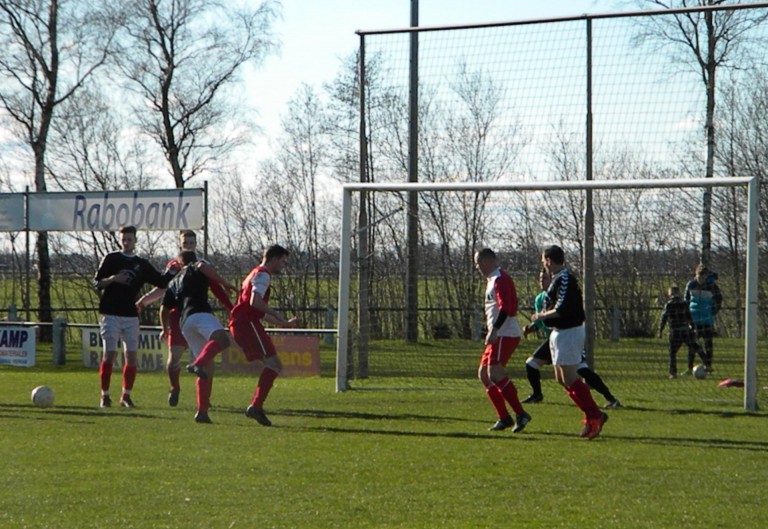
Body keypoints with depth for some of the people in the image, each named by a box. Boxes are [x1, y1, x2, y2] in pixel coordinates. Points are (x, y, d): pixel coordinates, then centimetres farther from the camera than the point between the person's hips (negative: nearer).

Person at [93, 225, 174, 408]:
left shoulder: (142, 265, 13)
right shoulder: (111, 259, 5)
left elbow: (161, 282, 12)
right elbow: (96, 283, 0)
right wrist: (113, 279, -17)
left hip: (131, 316, 3)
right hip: (110, 314, -3)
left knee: (132, 356, -2)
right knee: (109, 354, -8)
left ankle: (126, 396, 7)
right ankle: (105, 396, -2)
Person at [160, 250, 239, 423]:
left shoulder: (173, 282, 34)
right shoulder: (195, 268, 18)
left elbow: (164, 309, 33)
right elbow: (202, 266, -7)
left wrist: (165, 329, 49)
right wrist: (224, 283, -5)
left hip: (185, 323, 6)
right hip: (200, 313, -6)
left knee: (207, 367, 10)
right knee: (222, 339, -32)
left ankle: (202, 411, 2)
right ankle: (198, 364, -55)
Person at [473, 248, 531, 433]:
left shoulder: (500, 279, -12)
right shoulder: (492, 280, 20)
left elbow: (505, 307, -24)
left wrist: (494, 330, -30)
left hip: (505, 334, -11)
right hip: (499, 336, 11)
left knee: (495, 373, -20)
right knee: (483, 374, 9)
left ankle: (520, 414, -19)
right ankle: (504, 418, 8)